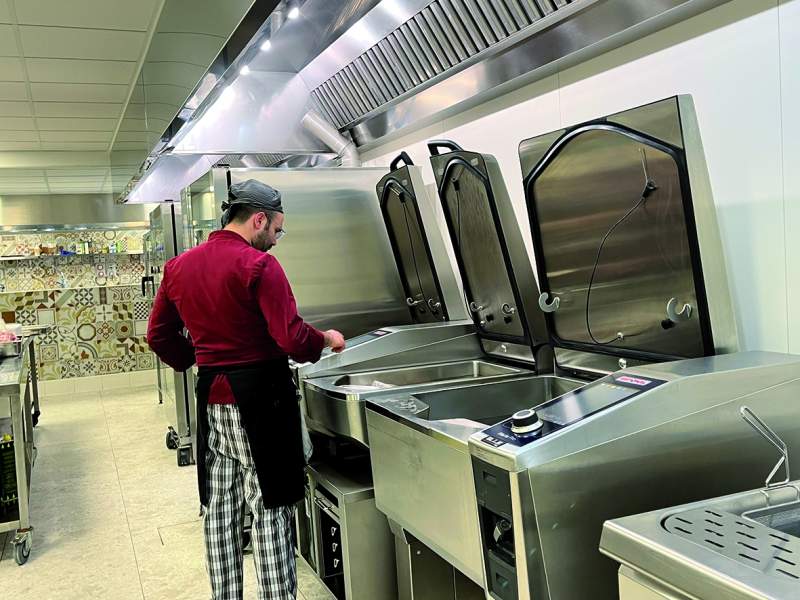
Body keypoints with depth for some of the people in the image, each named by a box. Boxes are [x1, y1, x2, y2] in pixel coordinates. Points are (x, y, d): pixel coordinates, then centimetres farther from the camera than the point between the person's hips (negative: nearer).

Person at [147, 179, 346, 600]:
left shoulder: (178, 267, 6)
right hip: (261, 395, -6)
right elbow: (293, 340, -19)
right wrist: (327, 340, -1)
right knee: (270, 508, 3)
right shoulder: (259, 265, -15)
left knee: (220, 509, 16)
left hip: (211, 396, 7)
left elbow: (159, 336, 13)